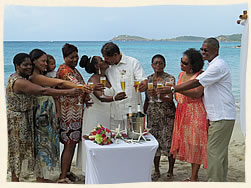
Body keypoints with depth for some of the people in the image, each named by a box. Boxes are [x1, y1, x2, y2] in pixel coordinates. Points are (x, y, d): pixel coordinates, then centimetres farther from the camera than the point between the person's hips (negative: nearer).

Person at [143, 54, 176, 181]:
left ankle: (170, 170, 12)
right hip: (152, 115, 4)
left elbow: (170, 99, -15)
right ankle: (156, 171, 18)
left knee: (168, 142, -3)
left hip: (167, 115, -4)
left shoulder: (170, 78, -4)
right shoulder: (148, 79, 10)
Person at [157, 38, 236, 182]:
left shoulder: (218, 66, -16)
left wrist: (172, 89, -21)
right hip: (219, 116, 10)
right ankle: (221, 181, 23)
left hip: (222, 117, -10)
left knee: (214, 151, -8)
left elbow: (196, 83, -22)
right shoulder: (214, 65, 18)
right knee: (220, 151, 15)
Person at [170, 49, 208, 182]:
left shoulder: (200, 75, -10)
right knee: (187, 142, 9)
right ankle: (193, 175, 19)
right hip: (182, 113, 8)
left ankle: (194, 177, 5)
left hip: (196, 113, -7)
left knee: (195, 143, -3)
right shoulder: (181, 74, 14)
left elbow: (197, 94, -25)